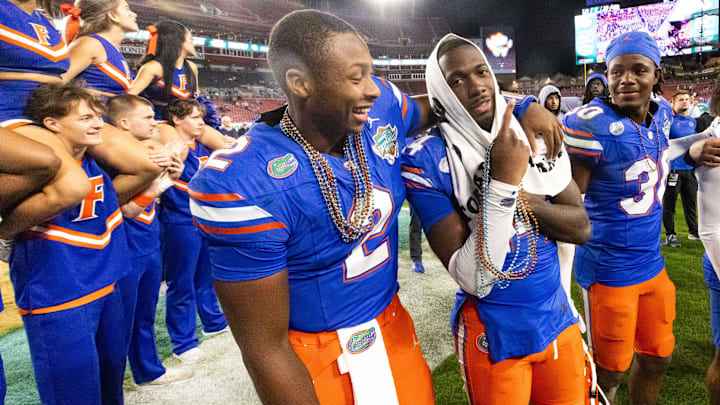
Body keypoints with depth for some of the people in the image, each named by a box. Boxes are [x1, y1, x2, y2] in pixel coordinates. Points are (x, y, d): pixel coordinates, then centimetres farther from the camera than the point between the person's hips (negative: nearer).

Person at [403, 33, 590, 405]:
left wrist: (522, 197, -18)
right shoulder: (426, 161, -19)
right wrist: (502, 183, -31)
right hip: (492, 334, -5)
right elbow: (474, 279, -24)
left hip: (558, 318, 5)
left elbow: (581, 228, -2)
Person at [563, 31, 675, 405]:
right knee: (610, 369, 9)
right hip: (609, 271, -7)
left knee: (657, 357, 22)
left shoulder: (662, 114, 2)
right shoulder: (591, 124, -21)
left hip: (652, 264, 7)